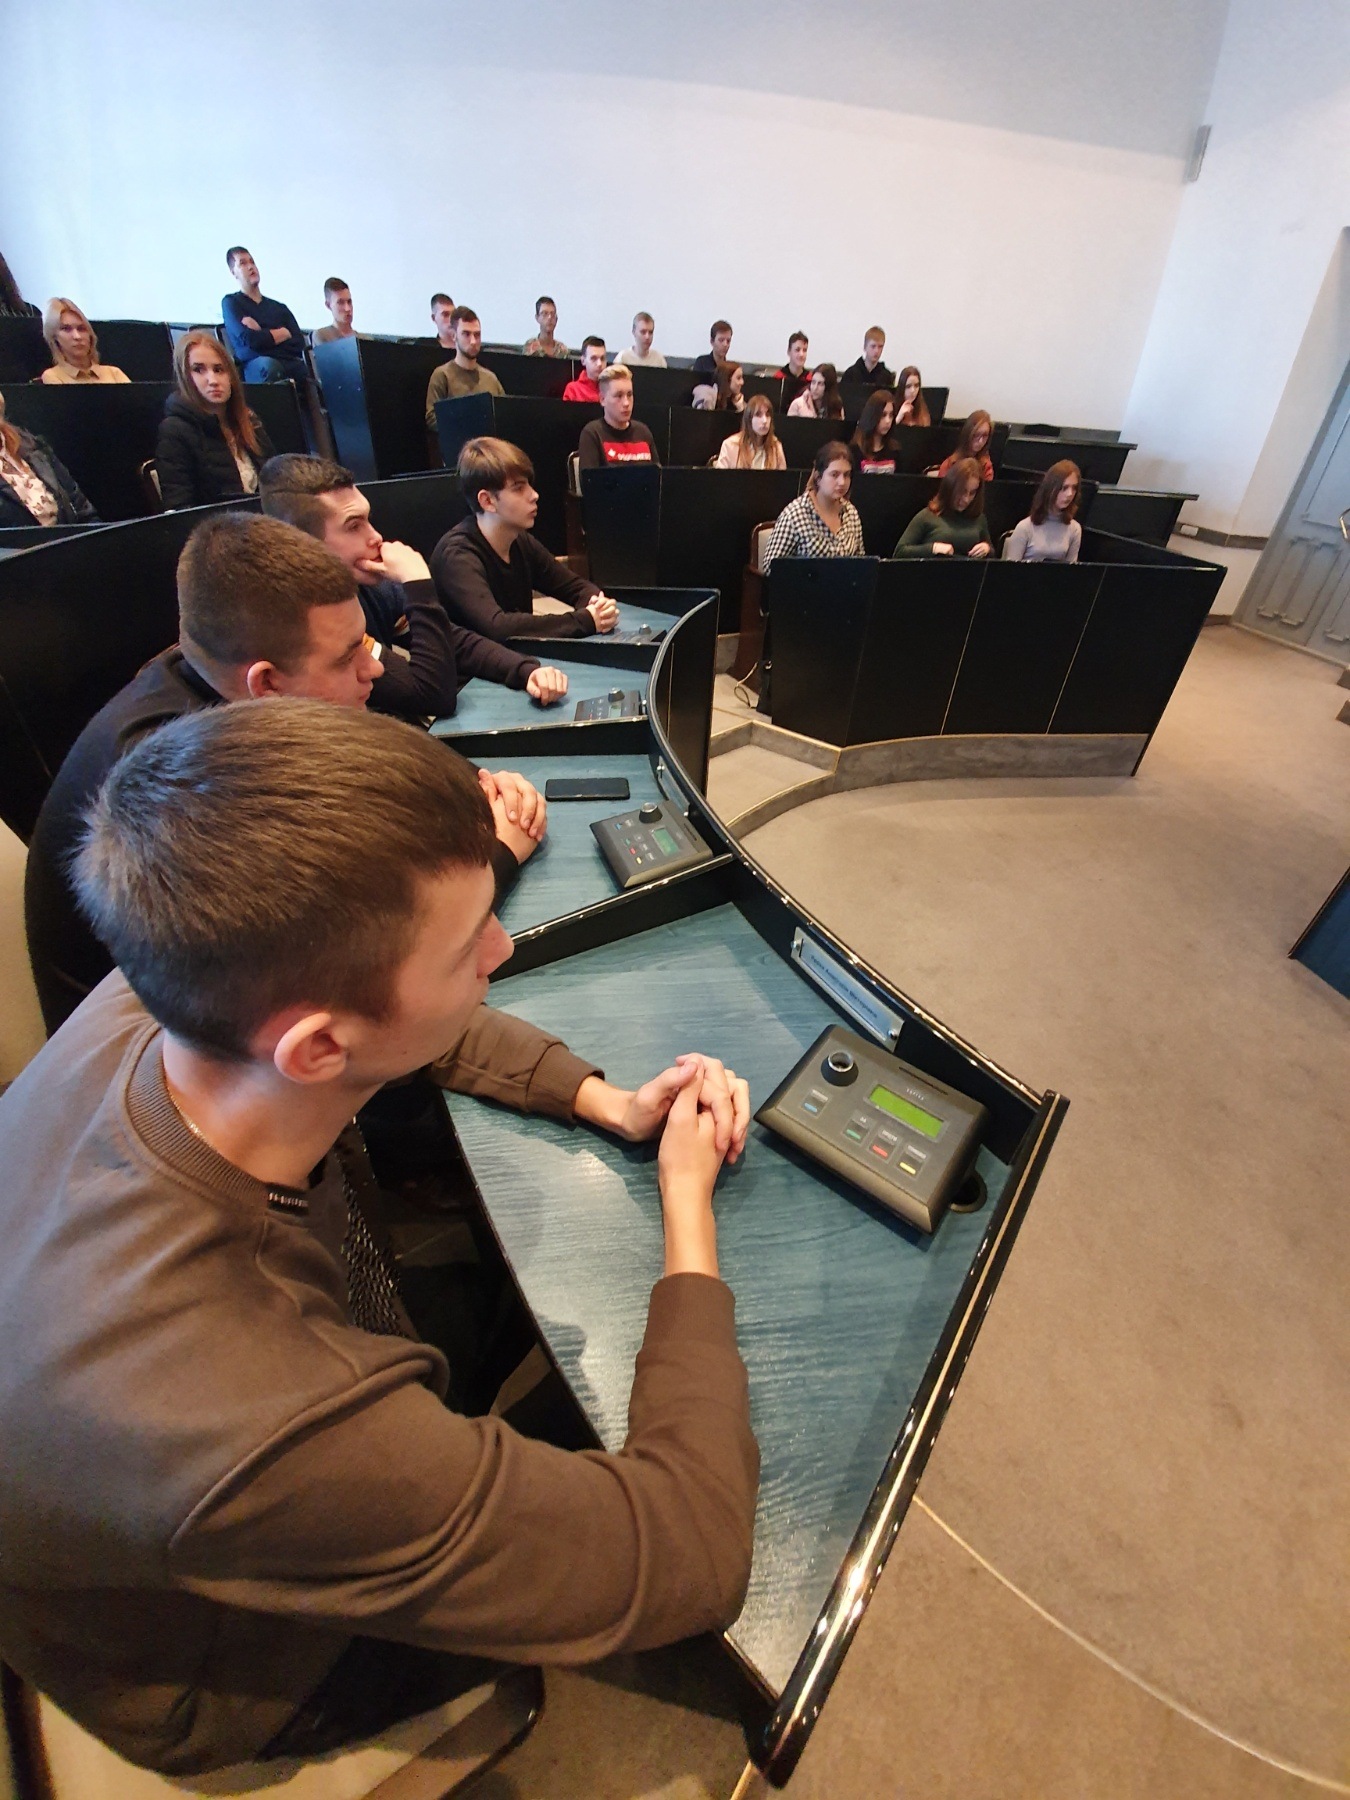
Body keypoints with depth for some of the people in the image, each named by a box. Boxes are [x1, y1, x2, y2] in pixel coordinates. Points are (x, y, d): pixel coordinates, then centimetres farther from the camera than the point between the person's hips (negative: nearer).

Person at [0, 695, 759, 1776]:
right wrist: (689, 1199, -24)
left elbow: (426, 1030, -8)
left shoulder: (150, 1005, -28)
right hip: (251, 1674, -4)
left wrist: (613, 1105, -17)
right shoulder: (261, 1431, -48)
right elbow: (693, 1560, -33)